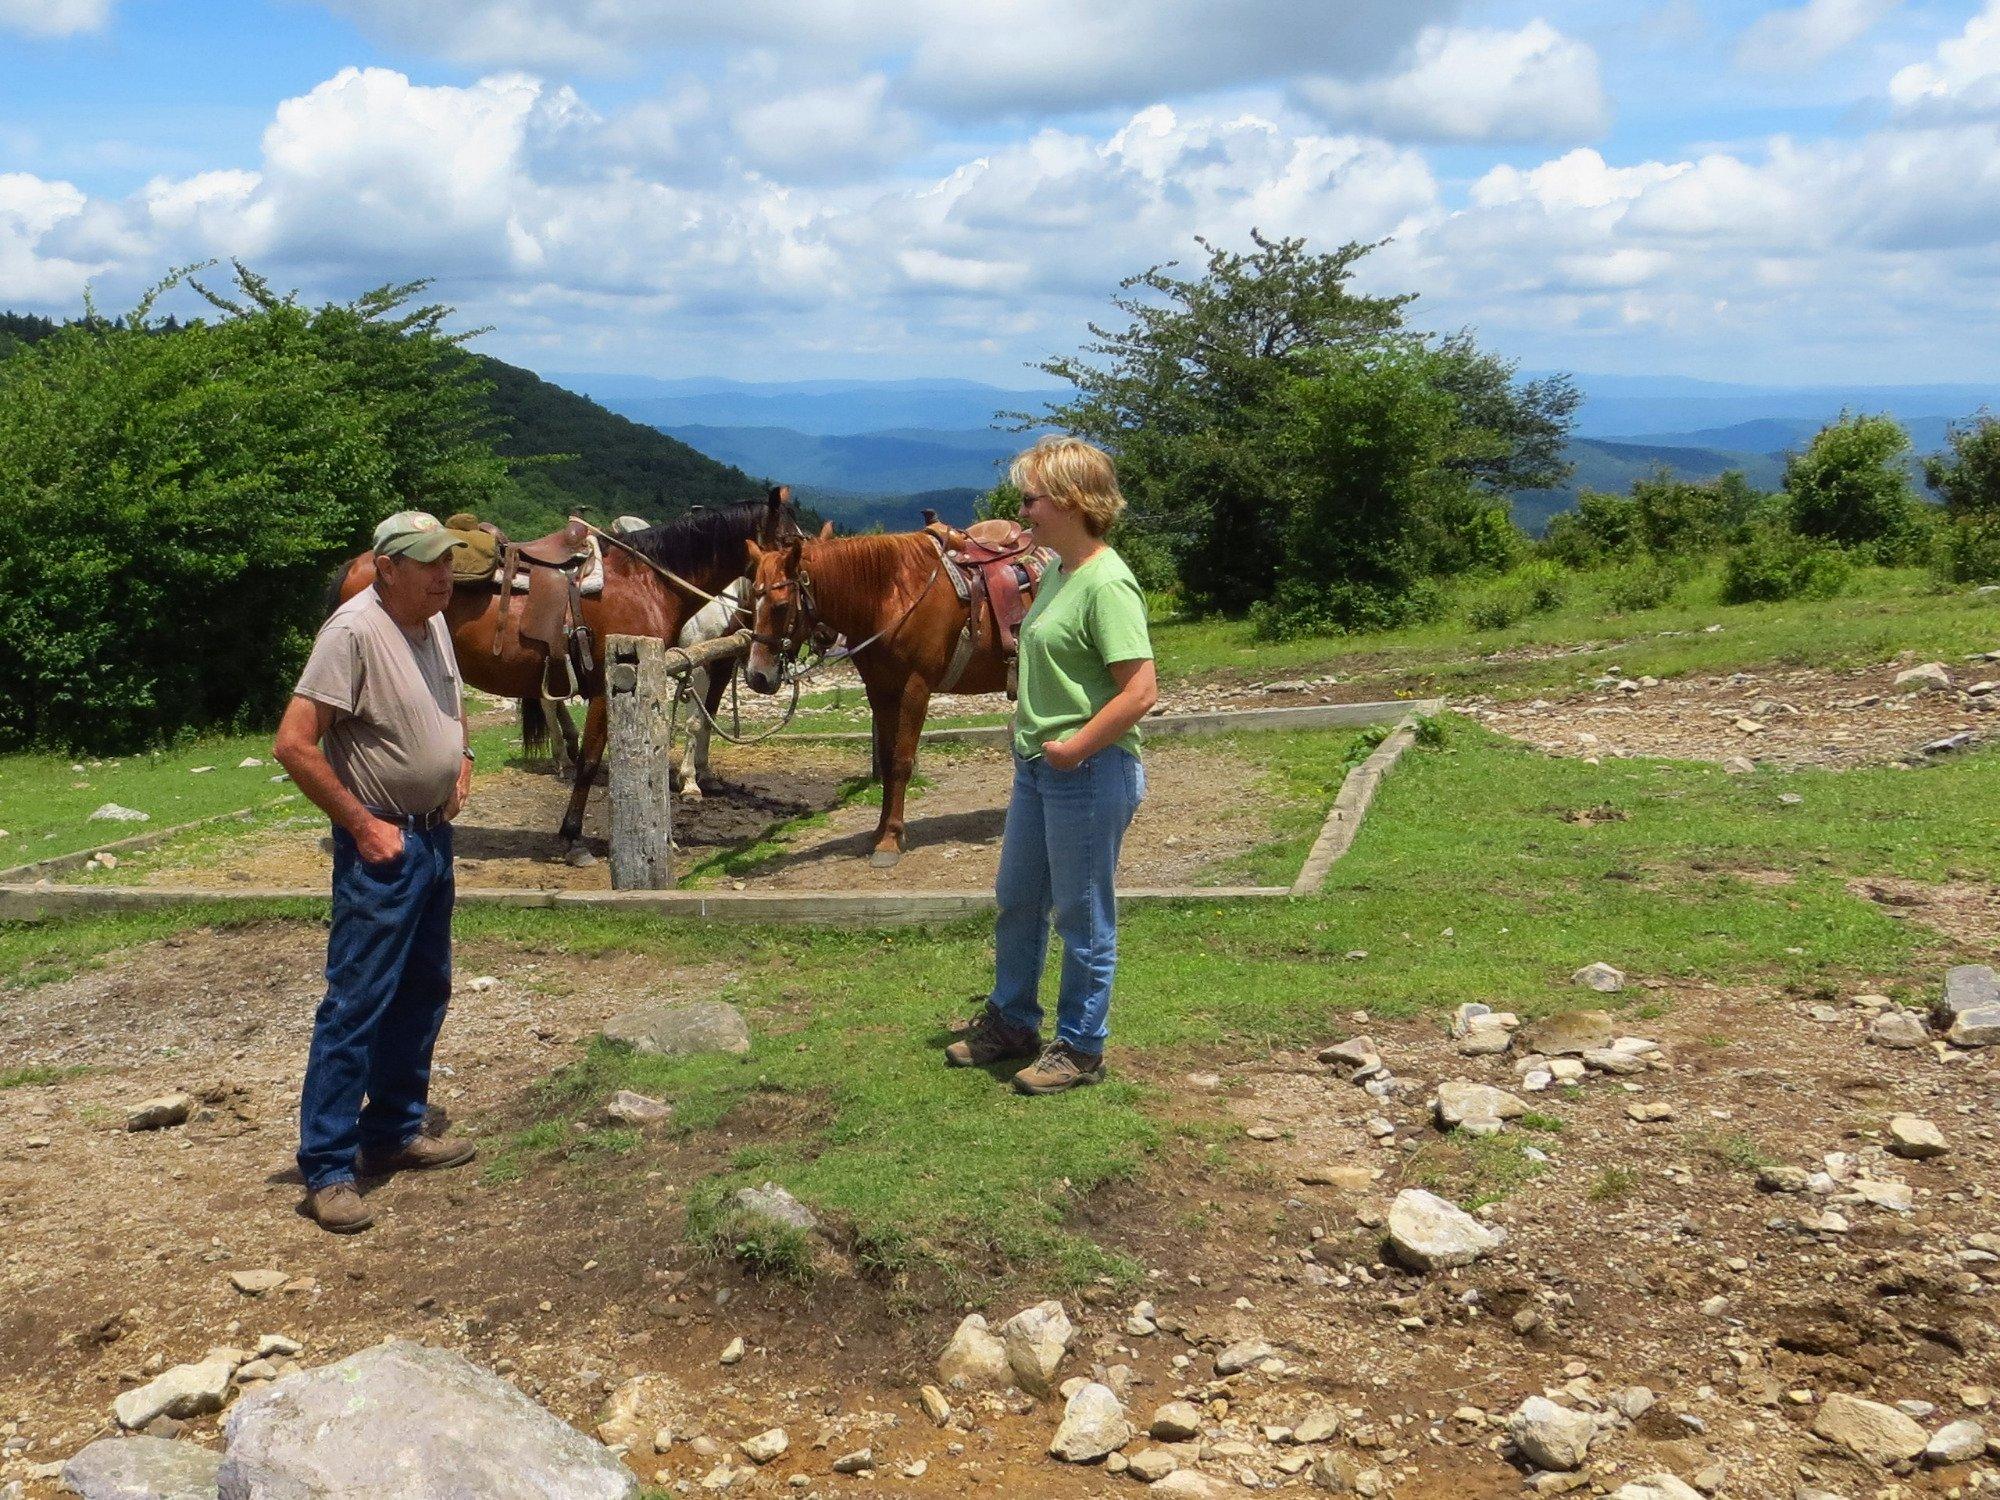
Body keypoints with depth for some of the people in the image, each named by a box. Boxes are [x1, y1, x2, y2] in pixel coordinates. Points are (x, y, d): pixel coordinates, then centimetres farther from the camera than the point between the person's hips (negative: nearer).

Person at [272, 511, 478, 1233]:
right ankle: (327, 1168, 1)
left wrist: (461, 758, 9)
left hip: (435, 835, 9)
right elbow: (294, 744, -23)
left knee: (424, 991, 16)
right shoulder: (353, 631, -19)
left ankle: (393, 1132, 30)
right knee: (357, 1003, -6)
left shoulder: (434, 621, 7)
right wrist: (363, 825, -19)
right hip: (382, 846, -9)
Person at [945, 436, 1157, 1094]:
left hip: (1089, 774, -10)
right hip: (1037, 767, 10)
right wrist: (1025, 720, 12)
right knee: (1017, 901, 21)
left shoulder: (1106, 583, -21)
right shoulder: (1057, 571, 8)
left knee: (1082, 917, 6)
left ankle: (1080, 1048, 22)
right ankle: (1010, 1022, 39)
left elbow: (1140, 691, -26)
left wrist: (1073, 749, -20)